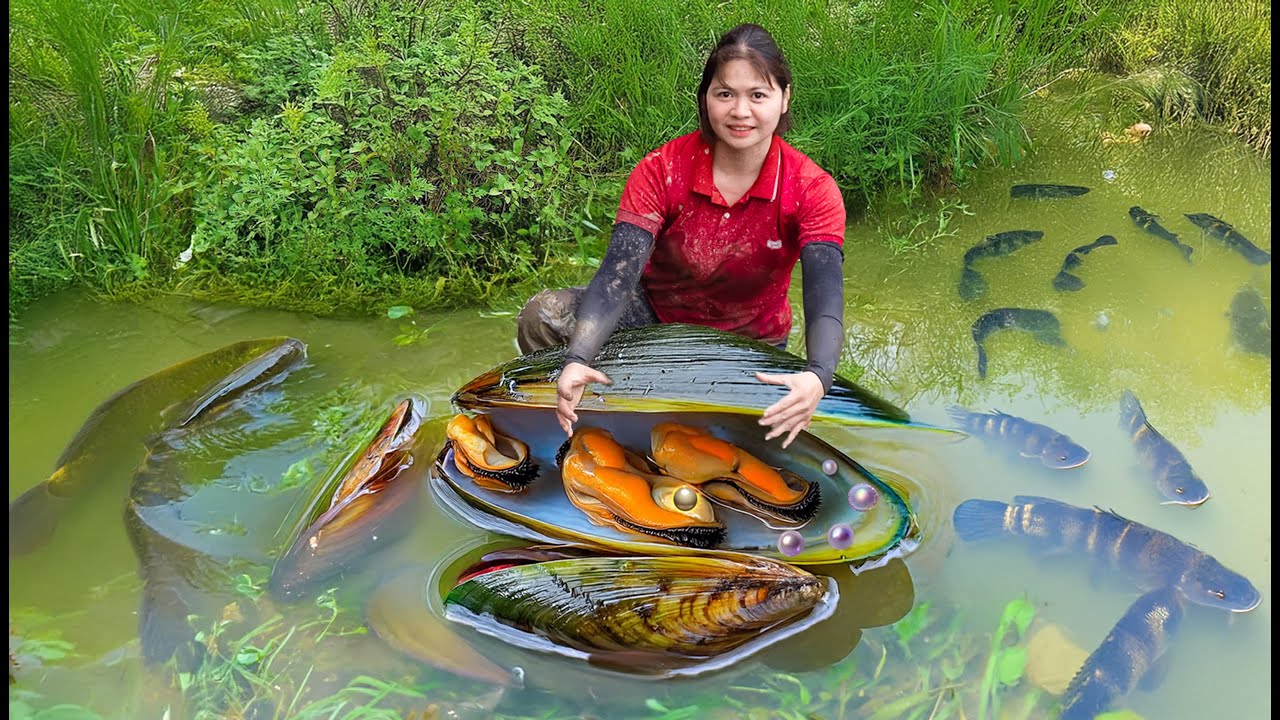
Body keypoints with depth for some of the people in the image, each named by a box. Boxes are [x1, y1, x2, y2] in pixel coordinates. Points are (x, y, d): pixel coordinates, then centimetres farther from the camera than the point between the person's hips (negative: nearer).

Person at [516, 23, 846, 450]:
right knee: (543, 316, -23)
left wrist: (817, 378, -57)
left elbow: (824, 300, -34)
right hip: (656, 315, 0)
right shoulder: (662, 171, -20)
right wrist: (576, 361, -50)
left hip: (751, 343, 1)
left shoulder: (812, 190, -21)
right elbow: (618, 274, -32)